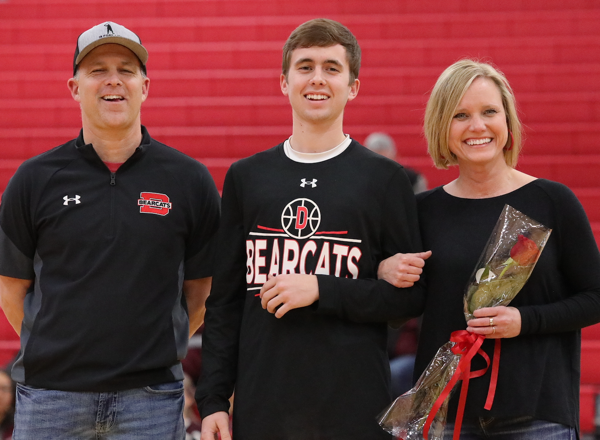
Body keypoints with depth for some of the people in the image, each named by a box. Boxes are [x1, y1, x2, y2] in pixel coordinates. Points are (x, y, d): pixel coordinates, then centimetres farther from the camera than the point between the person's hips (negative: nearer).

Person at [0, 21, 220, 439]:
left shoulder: (190, 180, 3)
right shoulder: (35, 179, 4)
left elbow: (200, 289, 9)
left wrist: (161, 351, 5)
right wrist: (54, 350, 6)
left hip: (151, 398, 0)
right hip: (50, 396, 0)